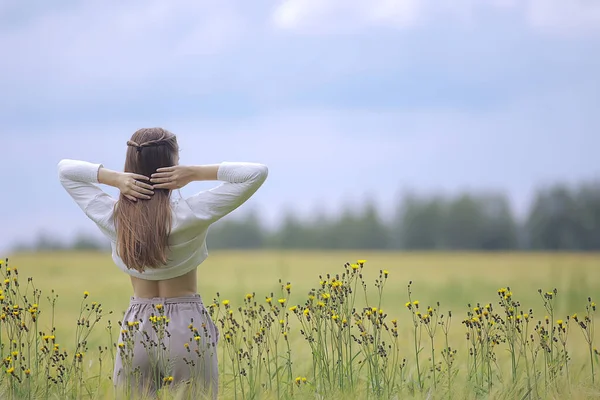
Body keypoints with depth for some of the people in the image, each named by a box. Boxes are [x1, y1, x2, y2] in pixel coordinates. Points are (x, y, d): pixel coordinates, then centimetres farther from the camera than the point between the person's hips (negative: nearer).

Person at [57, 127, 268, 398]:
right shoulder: (191, 215, -15)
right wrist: (196, 173, -16)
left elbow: (65, 169, 7)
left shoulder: (111, 218, -7)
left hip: (136, 329, 3)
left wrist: (115, 178, -9)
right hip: (188, 328, -2)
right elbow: (257, 172, -14)